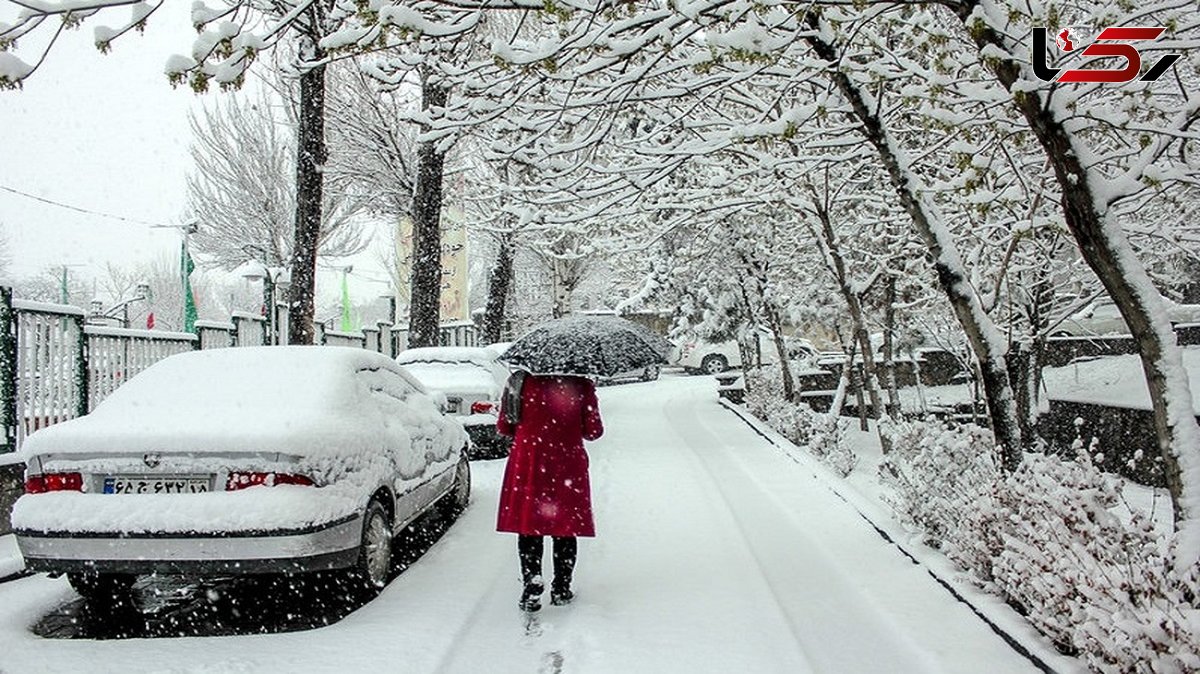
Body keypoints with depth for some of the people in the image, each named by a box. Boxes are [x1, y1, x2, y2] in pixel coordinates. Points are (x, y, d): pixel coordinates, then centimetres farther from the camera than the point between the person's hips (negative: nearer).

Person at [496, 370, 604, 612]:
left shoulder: (521, 381, -4)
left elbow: (503, 426, 2)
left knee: (529, 525, 7)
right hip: (568, 463, 0)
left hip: (528, 463, 0)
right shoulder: (581, 385, -7)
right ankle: (561, 589, 18)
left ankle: (532, 588, 1)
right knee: (566, 527, 11)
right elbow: (593, 431, -4)